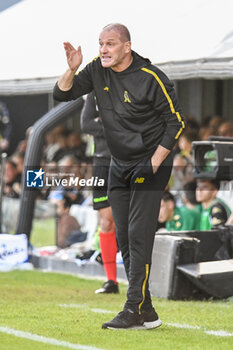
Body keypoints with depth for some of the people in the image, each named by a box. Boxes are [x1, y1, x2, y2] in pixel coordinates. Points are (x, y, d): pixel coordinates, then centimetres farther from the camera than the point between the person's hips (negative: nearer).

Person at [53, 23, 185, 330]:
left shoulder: (150, 78, -17)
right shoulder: (98, 70, 0)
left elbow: (175, 121, -11)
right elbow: (62, 94, 4)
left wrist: (153, 164, -15)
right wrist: (72, 69, -16)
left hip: (150, 164, -7)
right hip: (119, 165, 7)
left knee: (139, 236, -13)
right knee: (123, 238, 5)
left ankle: (135, 310, -13)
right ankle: (146, 312, 10)